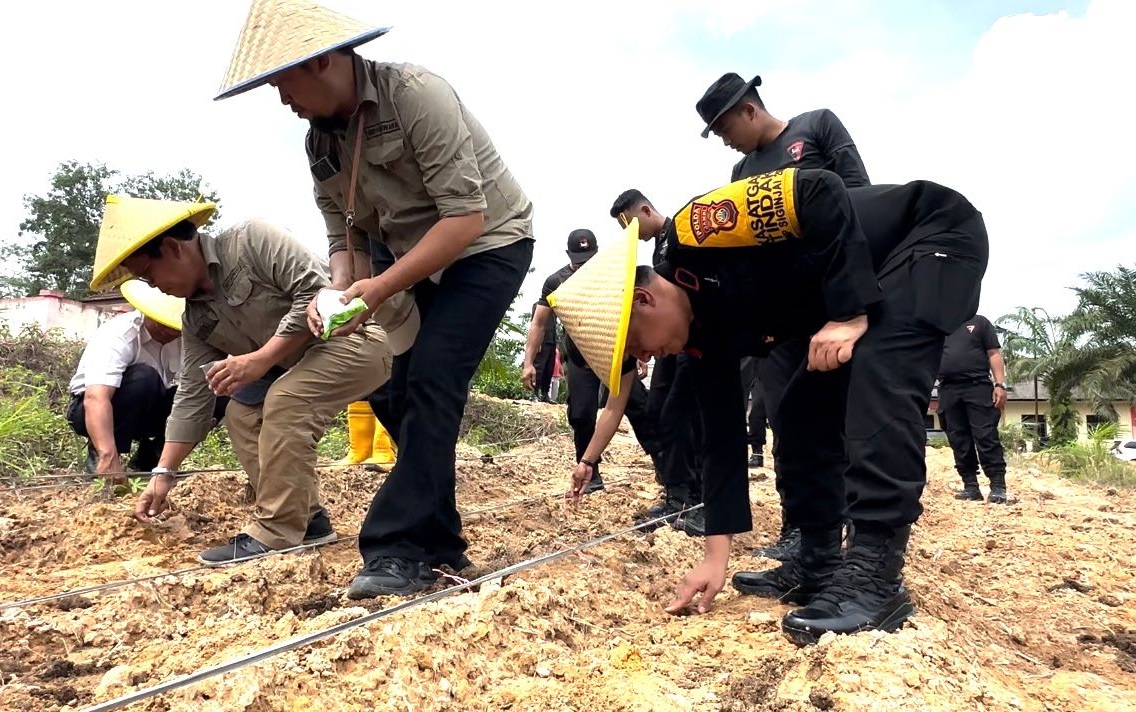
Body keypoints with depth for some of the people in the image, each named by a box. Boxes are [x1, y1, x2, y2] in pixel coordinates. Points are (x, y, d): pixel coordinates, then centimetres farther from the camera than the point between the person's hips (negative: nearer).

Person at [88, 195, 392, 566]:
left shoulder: (252, 241, -17)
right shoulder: (197, 320, 6)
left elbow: (317, 290, -27)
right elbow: (192, 396, 9)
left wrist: (260, 359, -27)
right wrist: (164, 473, 7)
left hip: (355, 338, -9)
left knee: (283, 401, -26)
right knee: (242, 413, 4)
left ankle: (275, 532, -17)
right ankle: (305, 518, 5)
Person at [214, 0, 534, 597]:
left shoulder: (416, 94, -24)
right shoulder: (319, 143, 0)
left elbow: (465, 219, -29)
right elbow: (346, 237, 2)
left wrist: (379, 290, -31)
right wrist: (338, 292, -21)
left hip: (488, 246, -8)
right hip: (419, 263, 8)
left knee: (430, 382, -20)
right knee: (405, 397, 4)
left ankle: (402, 548, -15)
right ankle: (436, 544, 14)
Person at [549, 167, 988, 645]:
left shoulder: (697, 232, -26)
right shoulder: (705, 334, -2)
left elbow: (822, 192, -30)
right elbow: (723, 435, 0)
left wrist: (850, 313, -31)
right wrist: (716, 554, 0)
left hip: (937, 231, -8)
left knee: (878, 374, -28)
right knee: (800, 412, 2)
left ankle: (875, 576, -24)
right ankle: (820, 562, 11)